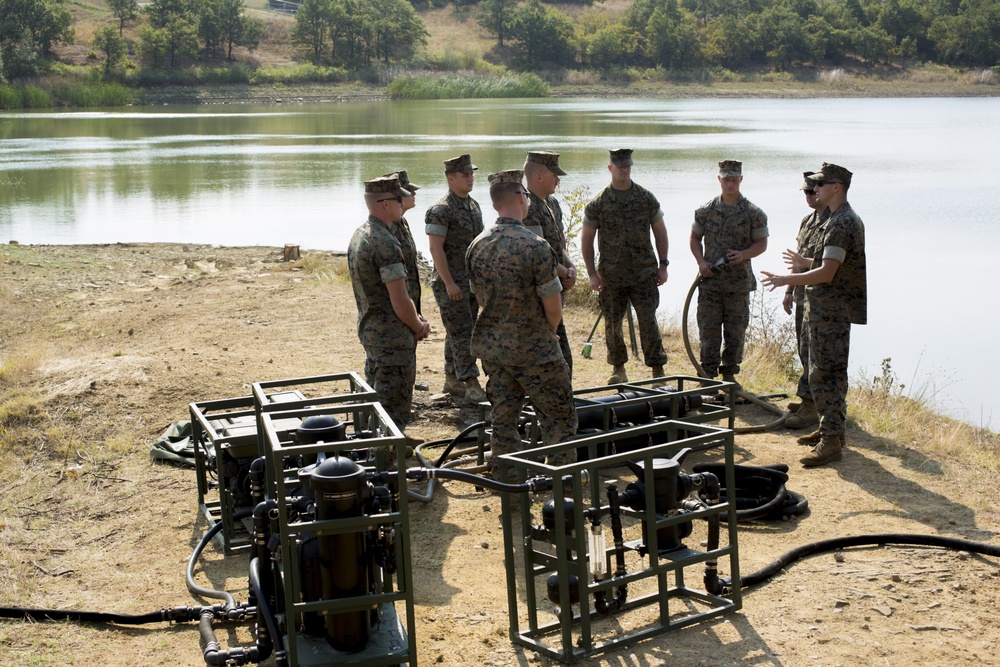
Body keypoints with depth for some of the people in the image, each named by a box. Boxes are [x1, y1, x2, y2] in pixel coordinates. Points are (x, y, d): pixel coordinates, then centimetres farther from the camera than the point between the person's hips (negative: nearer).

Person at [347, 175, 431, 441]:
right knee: (395, 410, -3)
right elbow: (400, 302, -22)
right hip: (393, 338, -10)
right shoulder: (385, 242, -22)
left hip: (369, 331, 10)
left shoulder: (358, 236, 9)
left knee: (375, 405, 20)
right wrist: (419, 327, -3)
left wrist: (413, 319, 12)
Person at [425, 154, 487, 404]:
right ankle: (471, 384, -8)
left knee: (457, 334, 13)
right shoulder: (441, 210, -14)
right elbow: (436, 248, -18)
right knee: (462, 334, -8)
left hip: (472, 281, 8)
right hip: (452, 283, -8)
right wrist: (449, 283, -21)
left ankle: (452, 380, 21)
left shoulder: (474, 205, 12)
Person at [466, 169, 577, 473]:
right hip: (533, 350, -6)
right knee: (559, 419, 7)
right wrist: (546, 334, 6)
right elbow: (553, 309, -15)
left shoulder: (477, 246, 0)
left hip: (491, 347, 6)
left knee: (502, 421, 14)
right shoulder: (535, 246, -19)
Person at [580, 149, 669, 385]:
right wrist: (592, 273, -3)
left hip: (644, 274, 0)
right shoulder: (598, 203, -1)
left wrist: (663, 265, 5)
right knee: (612, 323, 8)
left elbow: (659, 231, 10)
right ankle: (618, 368, 25)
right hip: (611, 276, 0)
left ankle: (658, 370, 1)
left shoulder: (646, 198, 3)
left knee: (648, 321, -7)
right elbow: (586, 238, 3)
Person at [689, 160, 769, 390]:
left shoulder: (753, 213, 0)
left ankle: (729, 373, 17)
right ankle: (708, 373, 10)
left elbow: (762, 242, 2)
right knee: (708, 329, 2)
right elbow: (695, 238, 11)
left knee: (735, 330, 6)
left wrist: (743, 255, -17)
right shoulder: (706, 211, 4)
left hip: (739, 282, 0)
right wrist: (701, 262, -5)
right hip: (710, 279, 0)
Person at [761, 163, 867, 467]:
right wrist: (805, 261, 35)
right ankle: (831, 428, 28)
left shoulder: (842, 223, -20)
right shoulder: (840, 219, 15)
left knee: (825, 374, -10)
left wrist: (785, 280, -24)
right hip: (827, 309, 11)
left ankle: (831, 441, -8)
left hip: (832, 311, -11)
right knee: (830, 373, 18)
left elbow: (827, 273, -25)